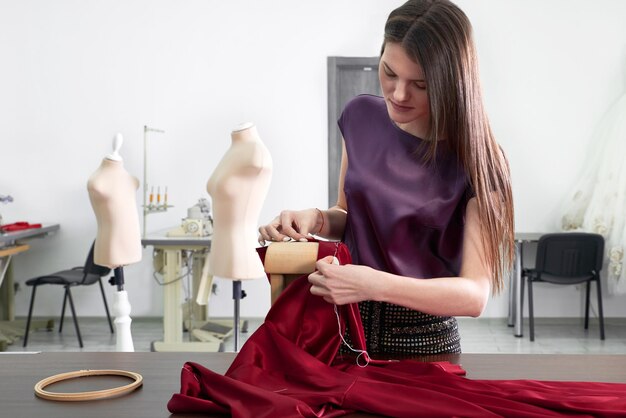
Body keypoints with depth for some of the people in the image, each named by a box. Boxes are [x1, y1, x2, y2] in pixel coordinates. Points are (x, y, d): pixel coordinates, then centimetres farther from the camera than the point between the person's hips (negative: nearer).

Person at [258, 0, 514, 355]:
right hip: (347, 324, 4)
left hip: (422, 340, -3)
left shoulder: (475, 160, -19)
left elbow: (475, 295, -22)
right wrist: (316, 219, -13)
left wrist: (375, 285, -35)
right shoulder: (362, 117, -6)